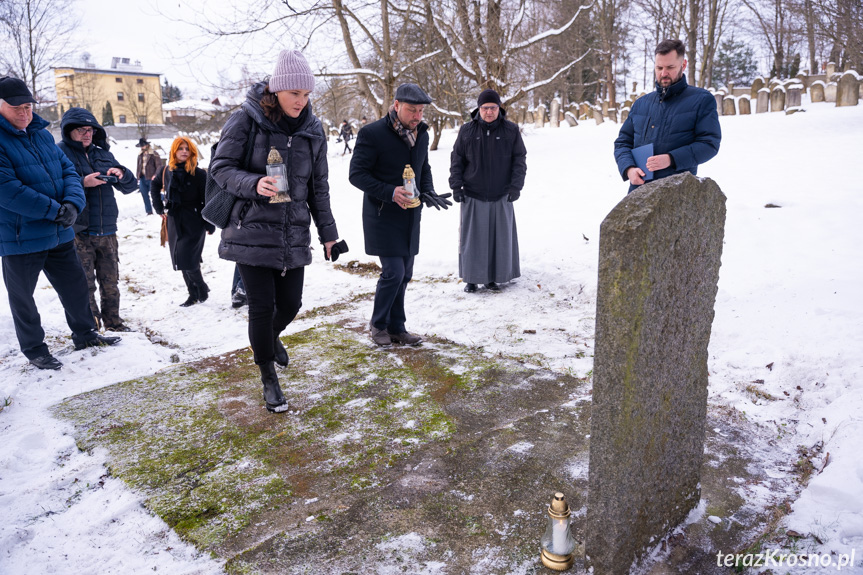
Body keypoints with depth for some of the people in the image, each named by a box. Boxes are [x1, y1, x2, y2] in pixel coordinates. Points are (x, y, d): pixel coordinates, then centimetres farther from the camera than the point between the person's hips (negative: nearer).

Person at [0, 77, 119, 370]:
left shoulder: (42, 134, 8)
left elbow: (68, 170, 5)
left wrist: (73, 203, -14)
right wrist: (55, 210, -22)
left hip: (59, 232, 7)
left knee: (75, 285, 17)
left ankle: (84, 334, 35)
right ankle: (34, 349, 26)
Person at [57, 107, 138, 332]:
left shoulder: (103, 154, 15)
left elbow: (130, 186, 14)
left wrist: (121, 174, -7)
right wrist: (83, 182, -24)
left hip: (106, 231, 5)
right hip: (77, 232, -5)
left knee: (110, 282, 12)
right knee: (84, 284, -3)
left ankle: (113, 322, 25)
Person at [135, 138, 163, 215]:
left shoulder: (153, 154, -5)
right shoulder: (140, 155, 14)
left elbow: (159, 165, -8)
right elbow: (139, 167, 19)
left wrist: (155, 175, -18)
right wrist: (137, 177, 13)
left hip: (151, 178, -6)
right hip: (142, 179, 6)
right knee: (145, 196, 6)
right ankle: (149, 212, 13)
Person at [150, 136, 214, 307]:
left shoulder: (199, 173, -11)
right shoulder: (166, 171, 4)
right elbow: (154, 186, 24)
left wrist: (210, 224, -11)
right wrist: (159, 208, 16)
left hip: (193, 223, -6)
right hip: (174, 222, 6)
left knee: (188, 260, -10)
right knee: (180, 260, 9)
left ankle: (202, 289, 14)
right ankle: (194, 294, 21)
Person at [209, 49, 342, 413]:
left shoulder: (313, 130, 6)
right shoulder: (246, 119, -7)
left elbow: (318, 187, 13)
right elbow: (220, 167, -6)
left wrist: (327, 232, 12)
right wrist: (254, 184, -25)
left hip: (293, 236, 4)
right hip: (251, 231, -4)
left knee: (291, 303, 8)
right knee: (262, 306, -1)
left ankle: (271, 336, 46)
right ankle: (268, 377, 21)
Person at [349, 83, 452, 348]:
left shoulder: (421, 134, 7)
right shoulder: (372, 134, -14)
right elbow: (356, 174, -13)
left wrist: (428, 192, -1)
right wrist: (390, 192, -25)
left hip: (410, 216, 7)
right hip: (383, 216, -6)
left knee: (404, 274, 10)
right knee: (393, 272, -10)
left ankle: (396, 327, 24)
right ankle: (378, 323, 13)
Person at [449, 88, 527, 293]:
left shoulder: (511, 130, 2)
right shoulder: (467, 131, 1)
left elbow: (519, 160, 3)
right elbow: (456, 160, 5)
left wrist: (516, 186, -5)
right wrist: (456, 186, -2)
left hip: (501, 197, 1)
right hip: (472, 196, 0)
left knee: (500, 236, 6)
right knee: (472, 236, 3)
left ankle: (493, 276, 20)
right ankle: (471, 278, 15)